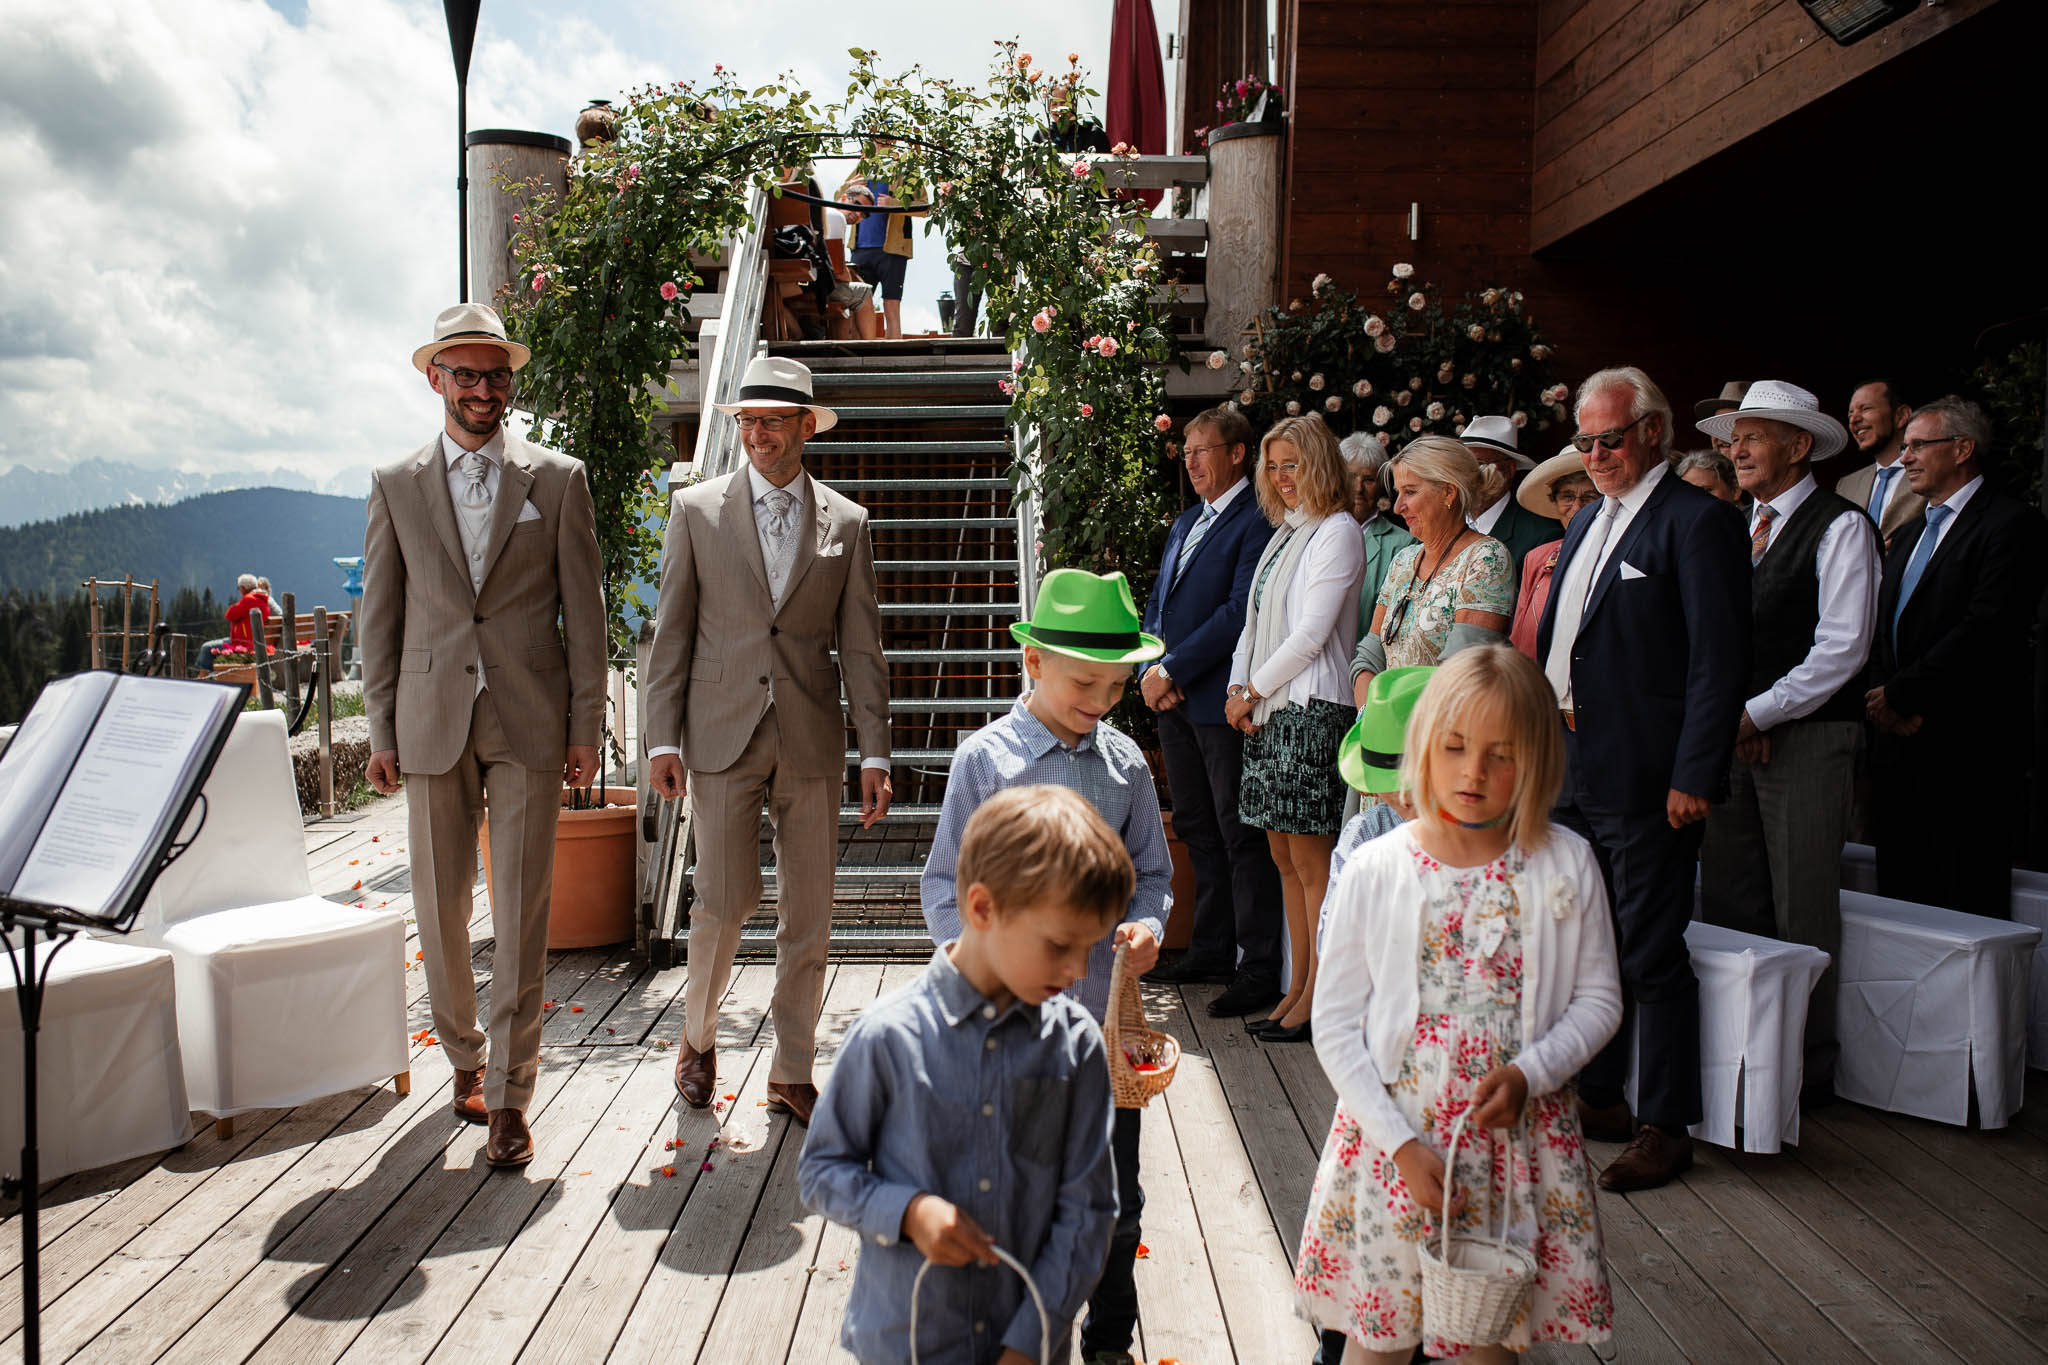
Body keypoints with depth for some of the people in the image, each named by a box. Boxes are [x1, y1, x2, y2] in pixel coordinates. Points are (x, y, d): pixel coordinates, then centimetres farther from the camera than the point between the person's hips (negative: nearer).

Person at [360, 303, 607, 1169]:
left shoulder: (558, 480, 5)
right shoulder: (396, 486, 9)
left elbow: (584, 610, 4)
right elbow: (378, 616, 9)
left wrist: (585, 727, -1)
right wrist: (382, 731, 4)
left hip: (529, 723, -2)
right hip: (433, 724, 2)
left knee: (522, 916, -2)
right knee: (440, 910, 9)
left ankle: (508, 1096, 6)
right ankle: (464, 1058, 30)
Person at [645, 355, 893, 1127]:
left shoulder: (846, 523, 7)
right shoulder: (696, 509, 5)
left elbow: (861, 647, 5)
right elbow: (671, 633, 4)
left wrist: (875, 752, -1)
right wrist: (662, 738, -3)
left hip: (811, 741, 2)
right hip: (722, 736, -1)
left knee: (808, 915, 5)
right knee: (728, 899, -5)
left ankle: (793, 1072, 20)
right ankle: (698, 1033, 24)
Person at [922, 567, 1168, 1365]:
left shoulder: (1125, 763, 1)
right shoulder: (984, 760, -7)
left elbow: (1151, 872, 10)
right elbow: (945, 882, -2)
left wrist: (1148, 924, -10)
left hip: (1103, 1009, 2)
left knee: (1114, 1195, 14)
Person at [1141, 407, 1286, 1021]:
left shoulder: (1256, 521, -9)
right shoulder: (1185, 523, 19)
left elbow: (1239, 612, -18)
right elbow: (1159, 605, 19)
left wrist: (1173, 670, -16)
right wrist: (1149, 671, 2)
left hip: (1222, 700, -9)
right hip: (1173, 700, 9)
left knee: (1241, 836, -3)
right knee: (1197, 830, 15)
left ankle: (1258, 967, 4)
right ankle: (1210, 951, 26)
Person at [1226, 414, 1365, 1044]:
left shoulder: (1337, 532, -6)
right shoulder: (1282, 536, 18)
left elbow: (1311, 633, -13)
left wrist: (1254, 689, -7)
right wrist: (1238, 691, 3)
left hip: (1310, 708, -8)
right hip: (1264, 711, 8)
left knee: (1310, 857, -5)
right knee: (1284, 855, 10)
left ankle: (1319, 998, 2)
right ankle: (1298, 987, 18)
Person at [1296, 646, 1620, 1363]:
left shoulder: (1566, 865, -3)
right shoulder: (1376, 871, -7)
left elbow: (1598, 999, 4)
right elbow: (1335, 1024, -4)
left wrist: (1528, 1073, -14)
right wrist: (1401, 1144, -11)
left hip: (1520, 1136, 1)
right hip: (1393, 1131, 0)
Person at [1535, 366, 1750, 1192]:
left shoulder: (1699, 522, -10)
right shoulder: (1587, 523, 16)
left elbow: (1720, 661, -15)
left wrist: (1695, 777, -19)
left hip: (1645, 782, -8)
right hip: (1571, 773, 8)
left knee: (1653, 956, 2)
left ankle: (1664, 1127, 15)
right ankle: (1597, 1099, 32)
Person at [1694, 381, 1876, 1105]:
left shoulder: (1841, 527, -5)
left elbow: (1842, 649, -12)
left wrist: (1756, 714, -15)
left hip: (1807, 737, -6)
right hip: (1733, 734, 6)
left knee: (1802, 914, -2)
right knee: (1727, 904, 7)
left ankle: (1808, 1066, 11)